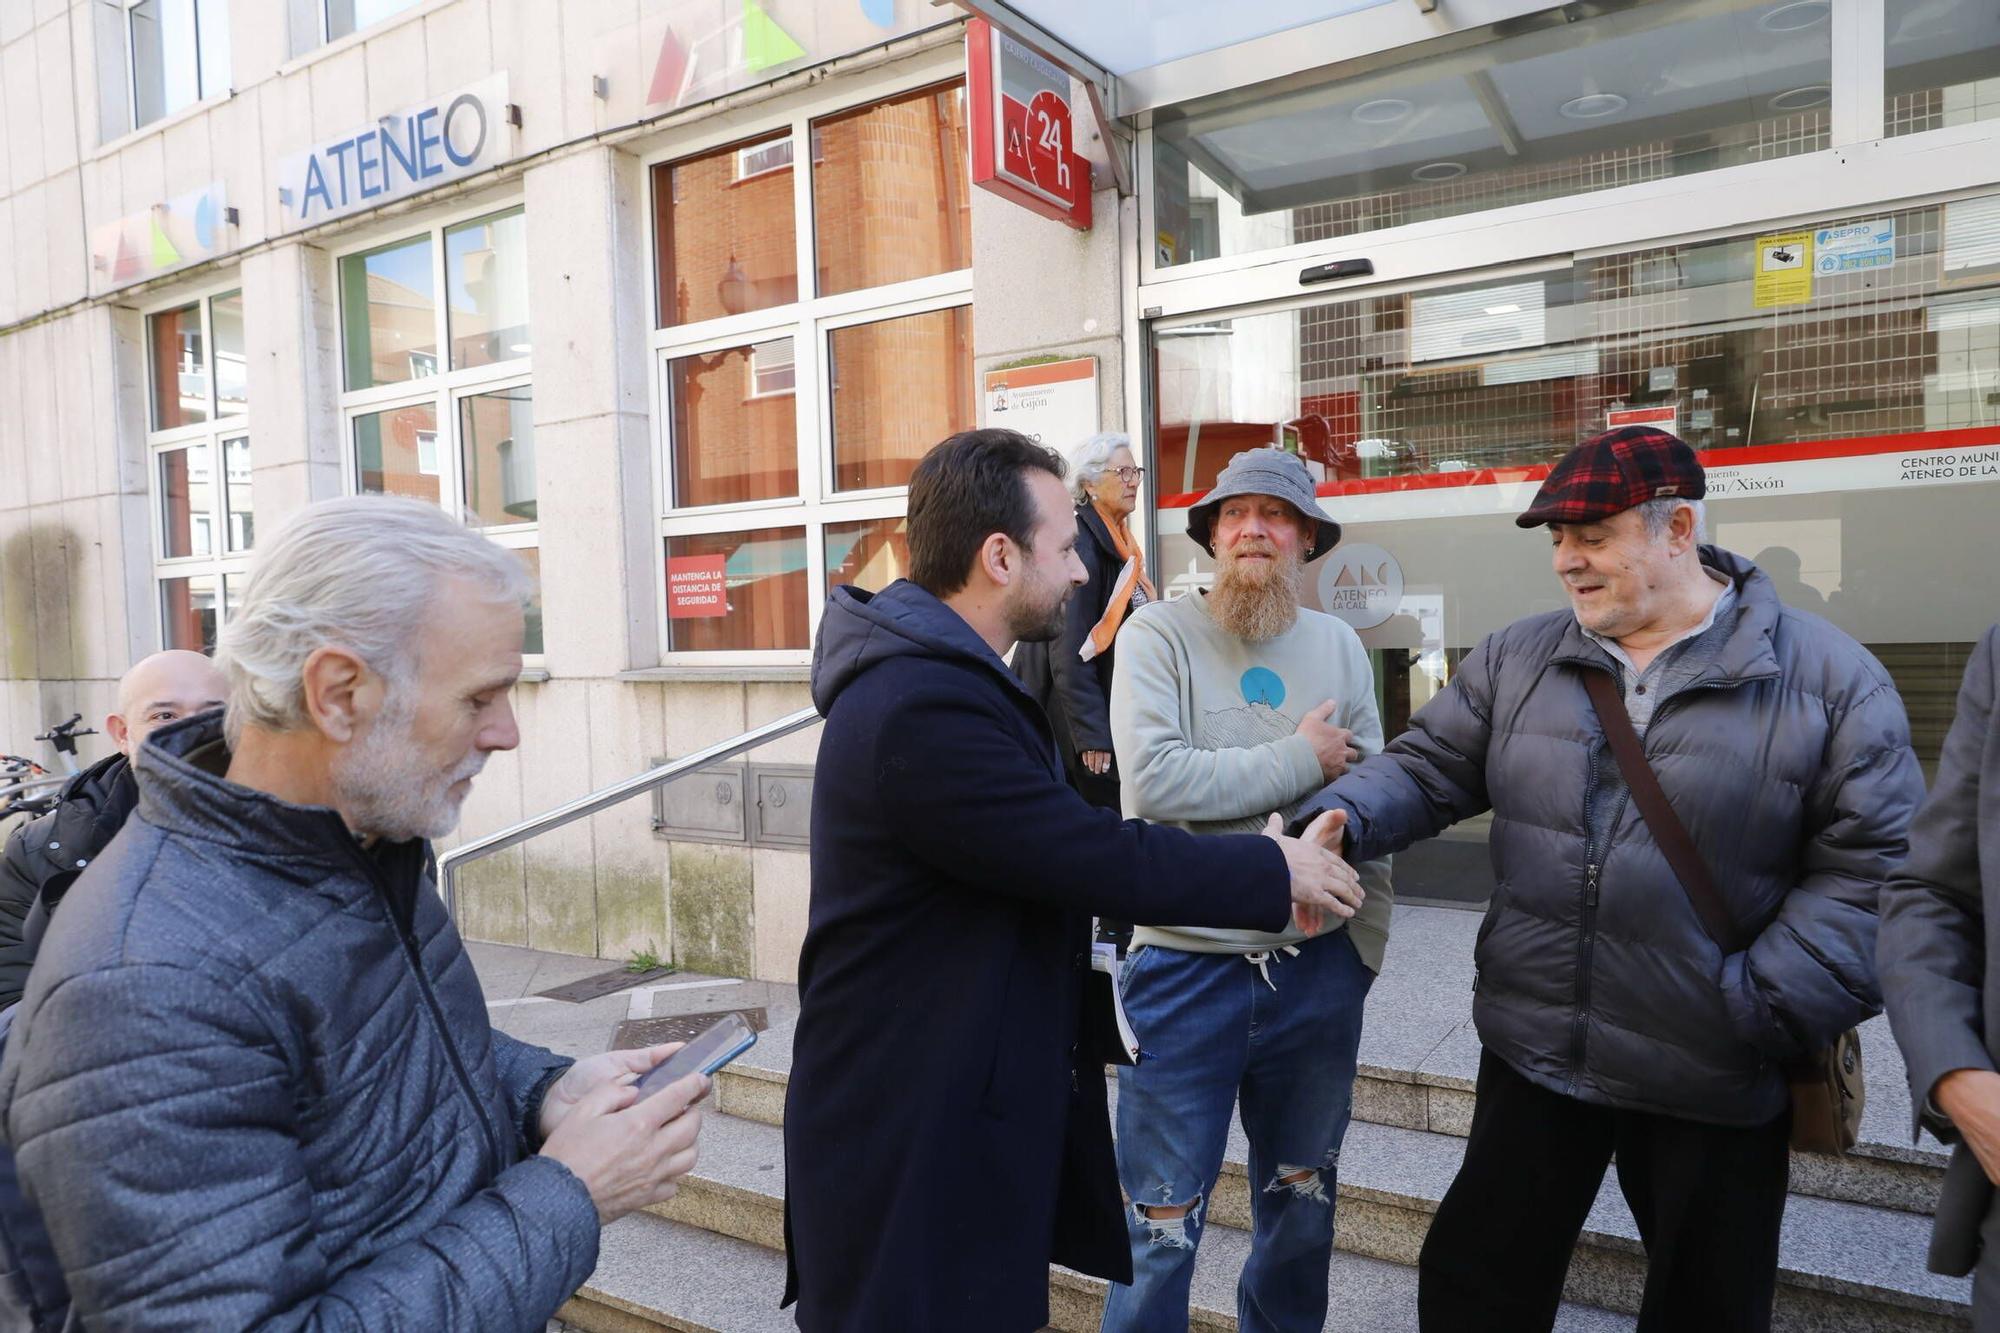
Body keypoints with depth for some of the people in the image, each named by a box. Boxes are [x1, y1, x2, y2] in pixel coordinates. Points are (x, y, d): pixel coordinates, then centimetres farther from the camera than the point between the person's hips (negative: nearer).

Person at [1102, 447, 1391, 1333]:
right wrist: (1301, 760, -12)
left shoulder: (1339, 645, 5)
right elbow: (1154, 778, -22)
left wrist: (1367, 943, 6)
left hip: (1318, 968, 4)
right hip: (1185, 968, -4)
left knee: (1302, 1202, 22)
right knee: (1163, 1224, 8)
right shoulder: (1159, 635, -7)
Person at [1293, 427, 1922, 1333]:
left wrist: (1762, 1013, -15)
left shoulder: (1829, 679, -7)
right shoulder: (1516, 660, 1)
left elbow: (1870, 867, -8)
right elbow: (1428, 767, 3)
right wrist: (1339, 821, -18)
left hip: (1715, 1083, -2)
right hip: (1533, 1052, 2)